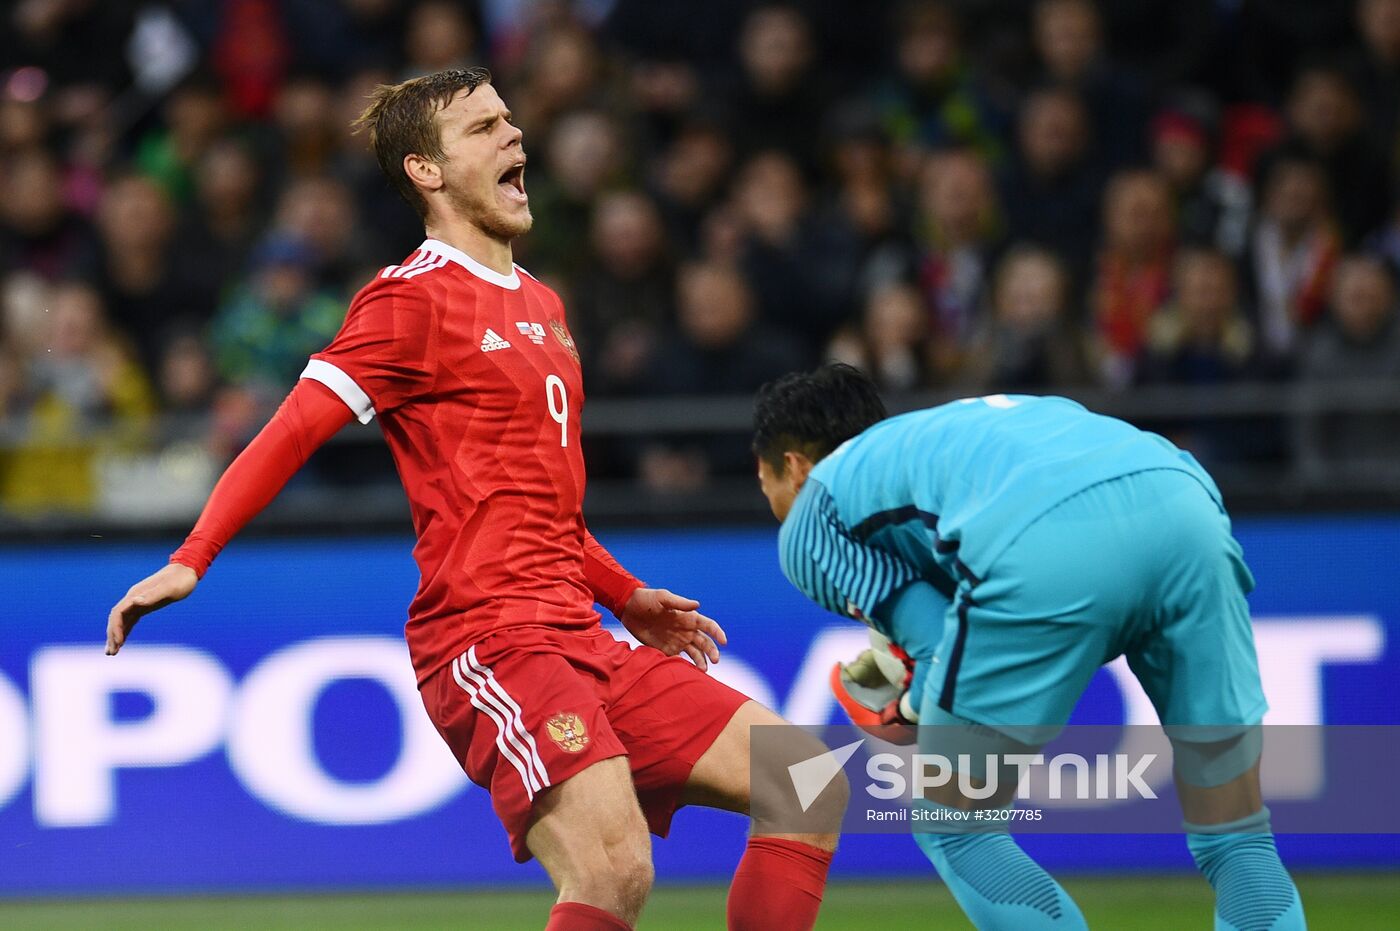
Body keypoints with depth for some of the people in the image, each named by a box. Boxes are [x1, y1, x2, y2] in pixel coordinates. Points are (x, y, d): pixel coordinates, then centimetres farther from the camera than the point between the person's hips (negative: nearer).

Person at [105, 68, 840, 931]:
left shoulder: (542, 306, 22)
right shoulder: (414, 298, -4)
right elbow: (289, 433, -10)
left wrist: (627, 597, 26)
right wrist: (190, 560, -21)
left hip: (577, 638, 9)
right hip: (488, 644, -9)